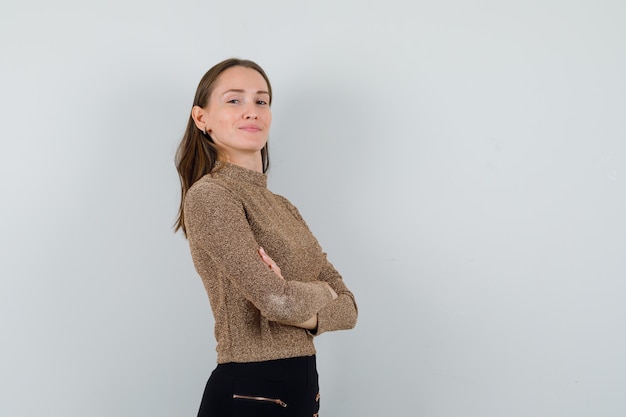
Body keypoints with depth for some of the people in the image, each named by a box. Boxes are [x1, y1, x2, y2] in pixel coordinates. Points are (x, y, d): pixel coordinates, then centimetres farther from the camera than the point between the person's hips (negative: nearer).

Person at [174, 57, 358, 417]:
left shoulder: (282, 206, 12)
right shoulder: (208, 195, -12)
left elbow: (347, 307, 6)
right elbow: (276, 299, -22)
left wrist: (304, 314, -14)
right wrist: (320, 292, -3)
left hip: (302, 387, 7)